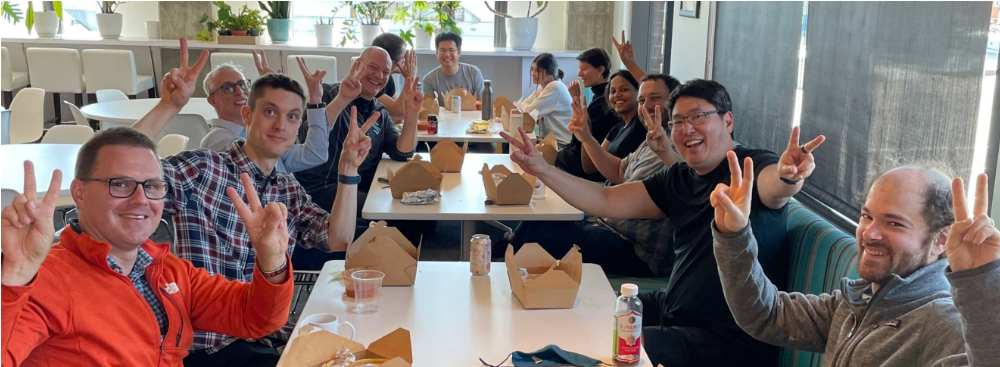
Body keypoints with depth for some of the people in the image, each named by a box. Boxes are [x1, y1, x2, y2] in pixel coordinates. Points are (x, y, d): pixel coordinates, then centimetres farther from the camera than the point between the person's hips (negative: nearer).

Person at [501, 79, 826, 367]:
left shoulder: (752, 167, -14)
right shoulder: (677, 179, 7)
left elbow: (773, 186, -38)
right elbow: (606, 202, 6)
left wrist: (787, 176, -62)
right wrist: (542, 169, -3)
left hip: (731, 339, -8)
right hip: (672, 310, 8)